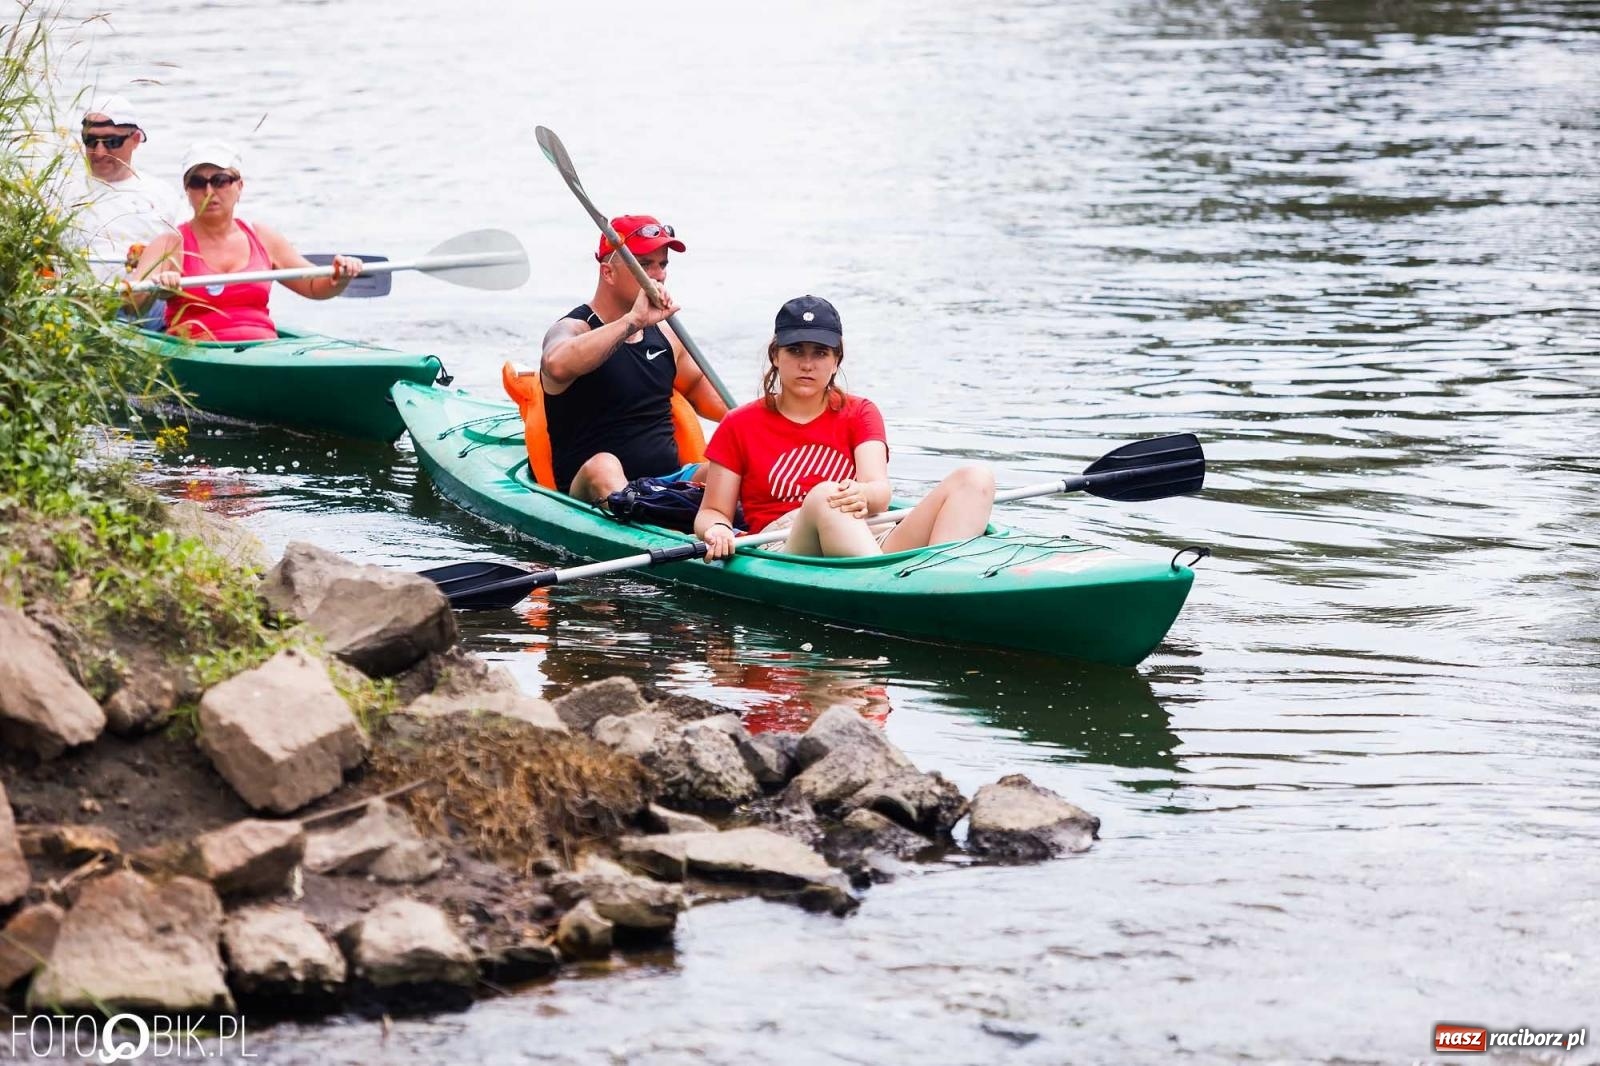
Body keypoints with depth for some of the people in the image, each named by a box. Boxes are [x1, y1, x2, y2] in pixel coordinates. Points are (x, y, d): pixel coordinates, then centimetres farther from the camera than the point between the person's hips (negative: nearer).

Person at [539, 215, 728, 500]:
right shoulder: (574, 329, -6)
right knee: (602, 466, -38)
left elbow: (697, 386, 37)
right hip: (592, 491, -6)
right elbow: (557, 365, -33)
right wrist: (634, 321, -32)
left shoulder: (663, 333, 17)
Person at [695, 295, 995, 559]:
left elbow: (880, 492, -1)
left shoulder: (860, 414, 17)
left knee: (975, 480, -17)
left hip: (871, 544, 3)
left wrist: (863, 496, -28)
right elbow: (711, 511, 11)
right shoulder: (741, 426, 13)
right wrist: (717, 530, -16)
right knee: (824, 495, -38)